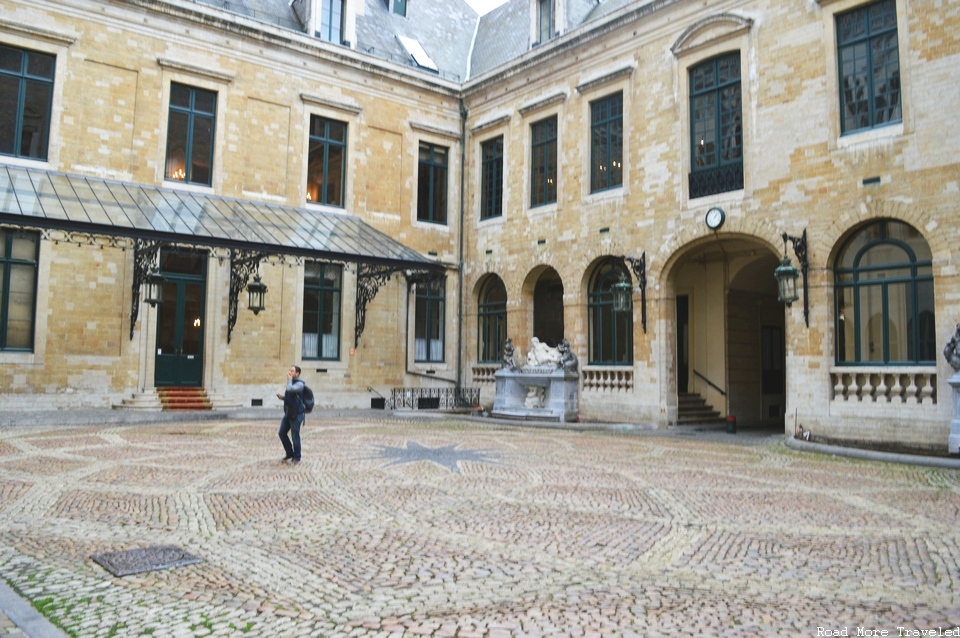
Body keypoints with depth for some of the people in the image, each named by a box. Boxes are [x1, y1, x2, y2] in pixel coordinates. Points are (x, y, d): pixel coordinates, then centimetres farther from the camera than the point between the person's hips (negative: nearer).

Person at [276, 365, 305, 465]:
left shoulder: (299, 384, -12)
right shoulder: (291, 383, 15)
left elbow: (290, 389, -32)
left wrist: (289, 379, -15)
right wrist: (281, 397, 6)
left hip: (296, 415, -9)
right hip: (288, 413, 9)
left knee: (295, 436, -1)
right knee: (282, 433, 8)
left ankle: (296, 457, 12)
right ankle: (290, 453, 23)